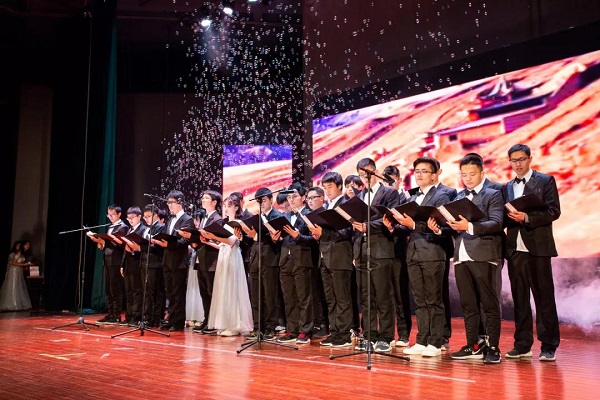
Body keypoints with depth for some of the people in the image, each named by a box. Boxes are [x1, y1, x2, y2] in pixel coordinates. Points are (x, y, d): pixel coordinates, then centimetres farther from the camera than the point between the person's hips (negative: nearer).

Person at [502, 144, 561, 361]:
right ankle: (522, 345, 14)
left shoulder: (545, 181, 3)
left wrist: (527, 217, -18)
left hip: (538, 247, -4)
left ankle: (548, 346, 7)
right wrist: (509, 217, -8)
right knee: (520, 298, 8)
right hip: (515, 248, 5)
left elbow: (554, 211, -7)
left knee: (544, 298, 0)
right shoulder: (507, 187, 16)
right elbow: (503, 219, 14)